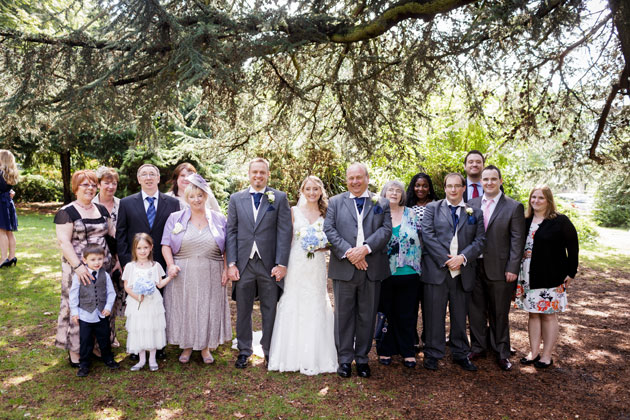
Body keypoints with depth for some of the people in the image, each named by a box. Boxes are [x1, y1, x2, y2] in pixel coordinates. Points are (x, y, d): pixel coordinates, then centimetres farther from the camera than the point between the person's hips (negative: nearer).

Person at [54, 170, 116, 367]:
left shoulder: (101, 210, 11)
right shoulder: (67, 212, -7)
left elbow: (113, 231, 15)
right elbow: (63, 242, -14)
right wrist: (78, 266, -23)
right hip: (78, 268, -5)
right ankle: (75, 351, 15)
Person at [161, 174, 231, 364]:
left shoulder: (219, 219, 5)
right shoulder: (175, 218, 4)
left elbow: (226, 248, 7)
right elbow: (166, 245, 3)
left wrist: (226, 269, -2)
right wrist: (171, 265, -11)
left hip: (211, 276, 0)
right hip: (183, 275, 0)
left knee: (208, 309, 7)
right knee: (184, 309, 7)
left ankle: (205, 347, 23)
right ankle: (187, 346, 24)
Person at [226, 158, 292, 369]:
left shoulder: (279, 198, 2)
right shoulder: (236, 198, 7)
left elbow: (284, 232, -3)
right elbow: (231, 232, 5)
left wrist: (281, 263, -10)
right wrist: (231, 263, -2)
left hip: (269, 264, -1)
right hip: (243, 264, 2)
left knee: (270, 310, 9)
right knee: (243, 310, 11)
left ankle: (270, 351, 26)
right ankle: (244, 351, 27)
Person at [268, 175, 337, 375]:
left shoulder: (326, 213, 7)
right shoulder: (294, 211, 4)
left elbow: (330, 240, 12)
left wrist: (321, 246, -9)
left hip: (317, 267, 1)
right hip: (295, 266, -1)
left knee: (315, 309, 3)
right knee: (293, 307, 2)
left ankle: (314, 358, 14)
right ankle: (292, 355, 14)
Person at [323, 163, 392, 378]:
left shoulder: (381, 203, 10)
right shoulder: (335, 202, 9)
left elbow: (386, 230, -2)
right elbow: (329, 230, -2)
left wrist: (365, 248, -17)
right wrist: (348, 252, -14)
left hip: (372, 269, 1)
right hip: (344, 268, -1)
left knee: (367, 316, 9)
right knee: (343, 314, 5)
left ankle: (362, 358, 22)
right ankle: (344, 359, 16)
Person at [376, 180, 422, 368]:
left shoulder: (411, 214, 7)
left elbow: (419, 238, 8)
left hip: (408, 273, 1)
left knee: (408, 314, 7)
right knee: (385, 313, 8)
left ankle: (408, 352, 20)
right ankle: (385, 350, 21)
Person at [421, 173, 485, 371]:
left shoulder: (475, 213, 13)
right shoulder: (432, 208, 7)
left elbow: (480, 240, 4)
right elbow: (428, 235, -4)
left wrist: (462, 257, -12)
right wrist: (446, 259, -11)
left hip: (463, 273, 2)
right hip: (437, 271, -2)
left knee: (460, 316, 12)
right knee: (435, 315, 2)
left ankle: (460, 354, 25)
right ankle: (432, 354, 14)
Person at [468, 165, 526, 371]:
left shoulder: (514, 207, -3)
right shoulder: (471, 204, 7)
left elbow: (517, 240, -6)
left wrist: (513, 269, -10)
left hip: (499, 269, -3)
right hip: (474, 267, 3)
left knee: (499, 313, 9)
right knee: (476, 310, 11)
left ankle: (502, 352, 25)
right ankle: (478, 347, 27)